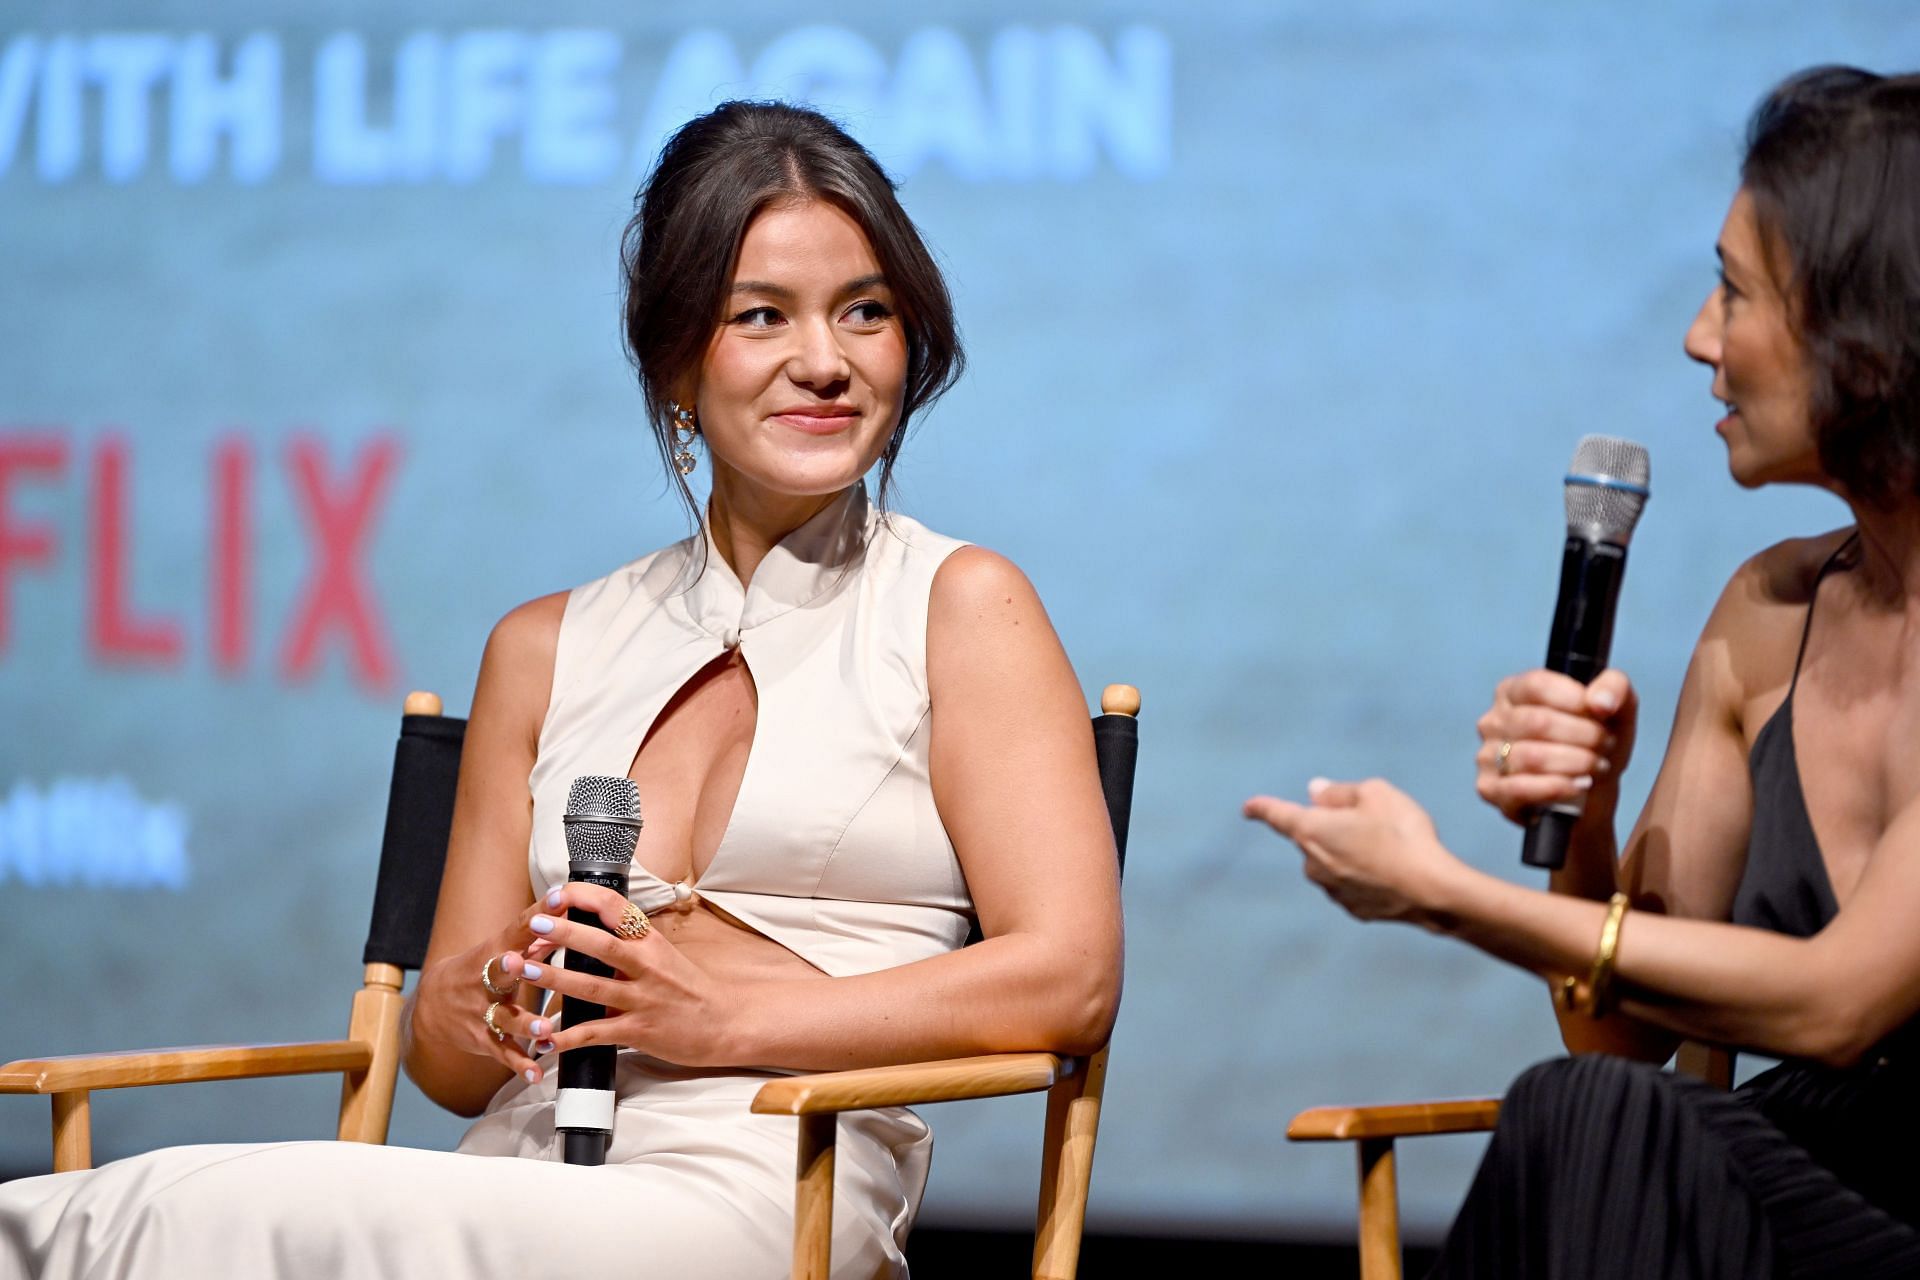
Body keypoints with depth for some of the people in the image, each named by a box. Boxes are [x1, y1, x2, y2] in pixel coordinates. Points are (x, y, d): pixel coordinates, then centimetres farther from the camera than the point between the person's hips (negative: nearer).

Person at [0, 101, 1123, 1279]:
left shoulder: (960, 607, 9)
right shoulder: (547, 650, 21)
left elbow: (1067, 981, -3)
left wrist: (731, 1014, -11)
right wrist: (495, 1006, -4)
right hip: (513, 1175, 4)